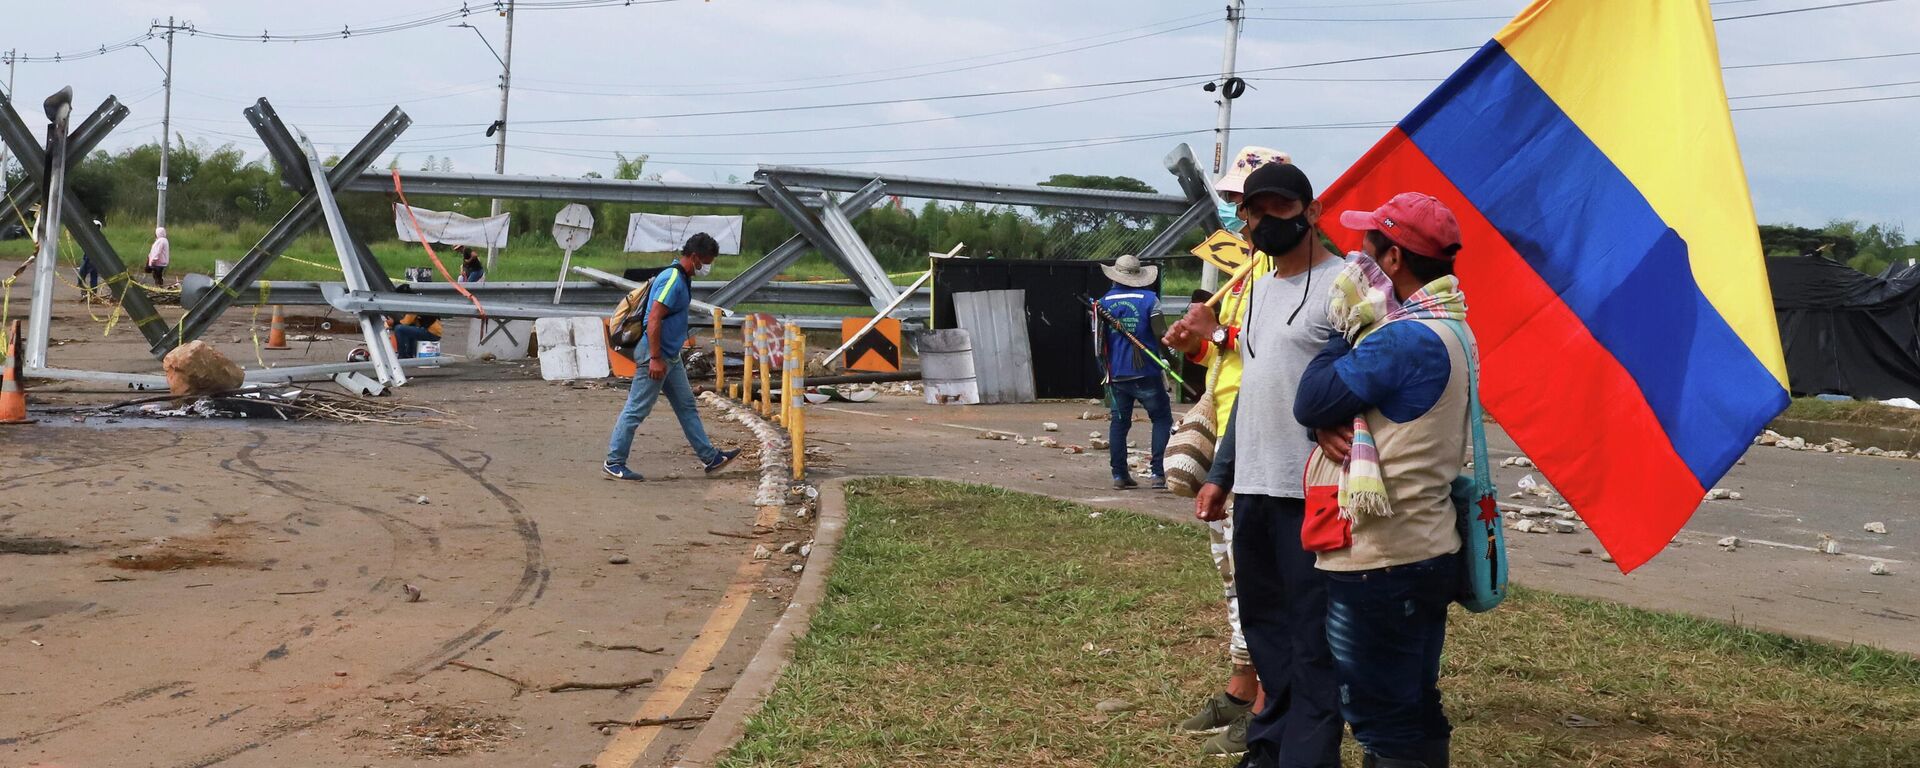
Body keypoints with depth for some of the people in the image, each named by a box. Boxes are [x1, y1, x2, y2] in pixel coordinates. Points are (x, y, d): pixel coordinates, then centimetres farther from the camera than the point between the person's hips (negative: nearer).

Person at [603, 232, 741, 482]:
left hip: (671, 356, 11)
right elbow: (654, 320, -25)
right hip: (656, 356, -11)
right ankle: (614, 462, 4)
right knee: (636, 410, -3)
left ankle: (710, 457, 19)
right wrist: (655, 358, -26)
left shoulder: (681, 279, 12)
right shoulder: (672, 280, -20)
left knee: (687, 407, 13)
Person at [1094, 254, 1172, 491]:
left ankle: (1119, 475, 9)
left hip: (1117, 375, 3)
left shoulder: (1103, 303, 5)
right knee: (1161, 419, 8)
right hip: (1146, 373, -3)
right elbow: (1160, 335, -7)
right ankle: (1158, 473, -2)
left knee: (1118, 423, 11)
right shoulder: (1149, 299, -5)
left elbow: (1098, 342, 10)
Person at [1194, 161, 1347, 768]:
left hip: (1313, 494, -9)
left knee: (1313, 633, -4)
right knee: (1264, 623, 15)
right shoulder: (1257, 291, 19)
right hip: (1253, 489, 9)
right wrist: (1220, 474, 23)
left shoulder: (1342, 284, -9)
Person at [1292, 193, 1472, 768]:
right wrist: (1329, 430, -6)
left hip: (1380, 562, -10)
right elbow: (1340, 399, 14)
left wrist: (1349, 326, -7)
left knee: (1379, 716, -2)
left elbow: (1310, 402, -16)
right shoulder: (1449, 329, 12)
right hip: (1429, 549, 10)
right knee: (1418, 710, 16)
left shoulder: (1404, 339, -21)